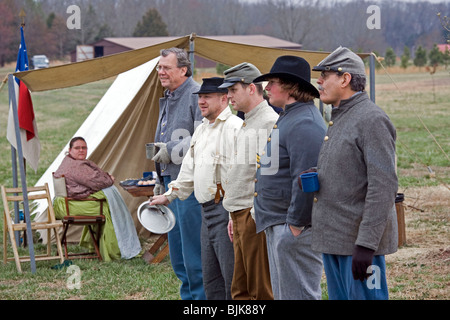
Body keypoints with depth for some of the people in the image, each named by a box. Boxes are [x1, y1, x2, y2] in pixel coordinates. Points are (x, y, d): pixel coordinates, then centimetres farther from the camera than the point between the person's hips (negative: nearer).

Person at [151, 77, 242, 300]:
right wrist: (169, 196, 32)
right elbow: (189, 169, 30)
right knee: (210, 277, 13)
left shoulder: (235, 128, -11)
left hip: (227, 210, -10)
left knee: (232, 275, -10)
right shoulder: (201, 130, 19)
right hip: (206, 210, 10)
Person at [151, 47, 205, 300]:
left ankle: (200, 295, -1)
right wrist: (161, 181, 26)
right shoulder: (168, 99, 19)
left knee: (193, 250, -7)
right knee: (177, 251, 14)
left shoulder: (197, 95, -12)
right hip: (171, 182, 10)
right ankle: (188, 295, 22)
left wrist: (171, 150, -18)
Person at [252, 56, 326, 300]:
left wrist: (295, 224, -23)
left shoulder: (303, 123, -19)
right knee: (282, 293, 16)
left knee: (297, 294, -7)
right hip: (277, 225, 11)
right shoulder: (288, 117, 17)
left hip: (294, 227, -11)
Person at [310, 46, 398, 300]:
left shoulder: (372, 120, -15)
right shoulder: (339, 119, 16)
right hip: (335, 240, 10)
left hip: (360, 242, -10)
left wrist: (366, 245, -26)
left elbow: (384, 186, -22)